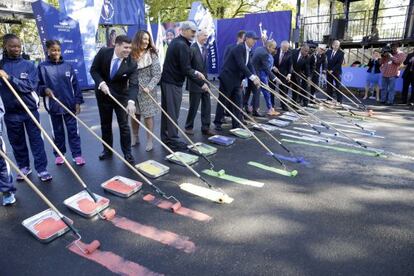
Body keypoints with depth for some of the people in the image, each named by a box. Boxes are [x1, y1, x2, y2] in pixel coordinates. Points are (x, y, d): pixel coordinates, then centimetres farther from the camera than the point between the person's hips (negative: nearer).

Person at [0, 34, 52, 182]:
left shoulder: (28, 65, -1)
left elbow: (30, 86, -13)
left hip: (30, 109, -2)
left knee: (36, 140, 3)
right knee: (17, 142, 12)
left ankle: (42, 169, 10)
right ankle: (23, 167, 29)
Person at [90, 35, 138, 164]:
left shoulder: (131, 63, -20)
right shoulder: (103, 52, -16)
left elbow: (134, 85, -27)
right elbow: (94, 69, -6)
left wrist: (131, 101, -43)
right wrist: (101, 83, -23)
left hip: (121, 94, -1)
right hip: (103, 93, 2)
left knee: (124, 124, -2)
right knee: (105, 124, 12)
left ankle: (127, 153, 10)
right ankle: (107, 150, 28)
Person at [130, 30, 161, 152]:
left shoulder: (152, 55, -4)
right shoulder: (131, 54, 1)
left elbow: (157, 75, -8)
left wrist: (149, 87, -19)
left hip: (147, 90, -2)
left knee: (148, 115, 2)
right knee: (134, 114, 12)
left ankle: (150, 140, 14)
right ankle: (135, 137, 30)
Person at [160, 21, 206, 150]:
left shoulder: (175, 42, 15)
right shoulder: (182, 45, -16)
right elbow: (185, 70, -22)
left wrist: (195, 72, 11)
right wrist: (201, 83, -17)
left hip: (167, 80, 10)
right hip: (174, 83, -10)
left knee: (166, 110, 13)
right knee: (173, 112, -4)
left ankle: (165, 137, 23)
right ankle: (173, 140, 2)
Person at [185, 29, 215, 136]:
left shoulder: (205, 48, 11)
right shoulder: (192, 49, -14)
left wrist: (205, 77, 13)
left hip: (205, 81, 7)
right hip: (195, 82, -7)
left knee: (207, 106, 7)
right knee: (193, 107, 3)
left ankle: (205, 128, 16)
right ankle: (189, 127, 20)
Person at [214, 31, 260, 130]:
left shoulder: (248, 50, 10)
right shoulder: (239, 48, -17)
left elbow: (249, 65, 4)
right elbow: (241, 65, -26)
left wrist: (255, 76, -14)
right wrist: (252, 78, -28)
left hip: (236, 80, 8)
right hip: (227, 78, -8)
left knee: (238, 103, 6)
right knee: (223, 101, 2)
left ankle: (236, 125, 11)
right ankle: (217, 123, 15)